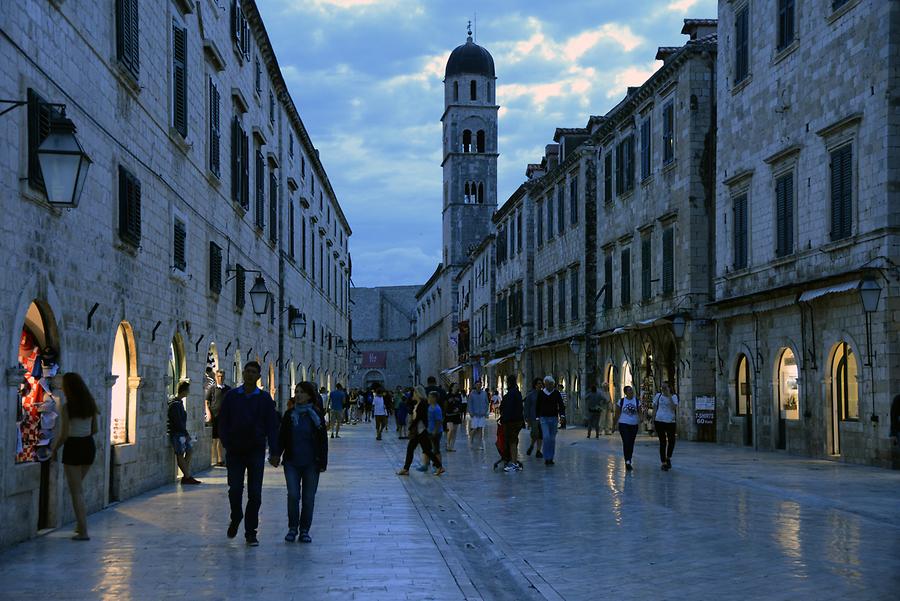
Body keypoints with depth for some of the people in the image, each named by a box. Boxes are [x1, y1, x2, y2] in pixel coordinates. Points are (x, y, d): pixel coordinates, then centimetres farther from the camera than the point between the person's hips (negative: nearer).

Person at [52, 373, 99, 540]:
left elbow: (64, 435, -14)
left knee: (76, 490, 2)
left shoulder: (67, 407, -15)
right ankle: (81, 521, 23)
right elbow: (95, 430, 9)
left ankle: (83, 531, 2)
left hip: (73, 447, -6)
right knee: (79, 485, 25)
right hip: (89, 446, 6)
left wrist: (53, 449, 0)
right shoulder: (90, 404, 3)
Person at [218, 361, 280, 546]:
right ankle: (236, 519, 28)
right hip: (235, 451, 0)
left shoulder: (264, 398, 3)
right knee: (235, 490, 0)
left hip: (256, 451, 0)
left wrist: (274, 451, -5)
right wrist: (226, 444, -8)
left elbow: (272, 426, 2)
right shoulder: (232, 396, 4)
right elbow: (223, 422, 4)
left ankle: (250, 532, 7)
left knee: (255, 494, -1)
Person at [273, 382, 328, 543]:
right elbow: (282, 437, 7)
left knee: (308, 498, 4)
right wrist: (277, 455, -6)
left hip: (311, 463, -1)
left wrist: (322, 462, -2)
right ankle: (292, 528, 5)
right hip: (292, 462, 1)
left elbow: (323, 440, 2)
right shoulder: (289, 414, 5)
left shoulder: (317, 415, 1)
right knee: (293, 495, -8)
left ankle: (304, 530, 14)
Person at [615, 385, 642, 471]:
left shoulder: (637, 401, 6)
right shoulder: (621, 401, 1)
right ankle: (627, 461, -20)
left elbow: (639, 412, 6)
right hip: (623, 424, -3)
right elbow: (617, 413, 7)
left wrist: (640, 419, -15)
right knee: (626, 442, -16)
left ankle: (628, 462, 20)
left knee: (631, 444, 8)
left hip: (634, 425, 3)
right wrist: (615, 423, 6)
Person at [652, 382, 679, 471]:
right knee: (662, 442, 0)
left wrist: (669, 396, -17)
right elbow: (654, 409, 8)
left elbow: (674, 408, -15)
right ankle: (663, 463, 6)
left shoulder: (674, 397, 3)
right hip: (659, 421, 0)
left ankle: (668, 458, 30)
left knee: (671, 441, 4)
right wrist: (653, 422, 4)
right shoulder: (658, 396, 6)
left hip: (670, 421, 0)